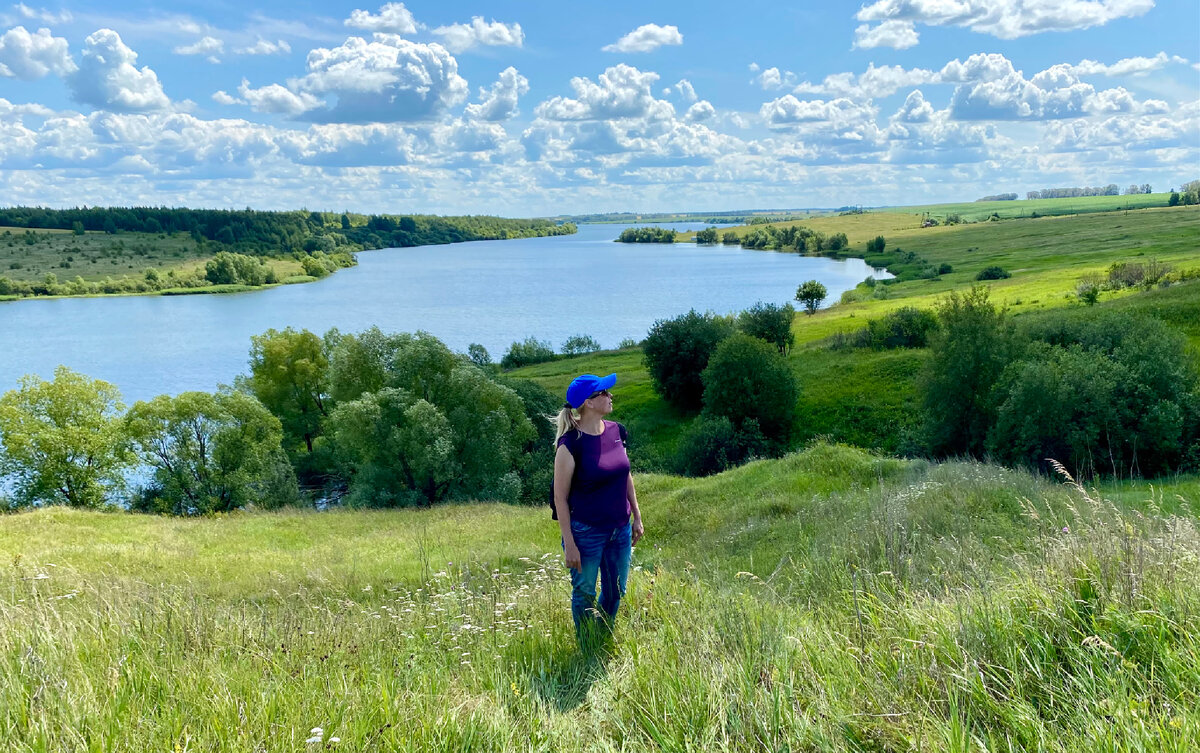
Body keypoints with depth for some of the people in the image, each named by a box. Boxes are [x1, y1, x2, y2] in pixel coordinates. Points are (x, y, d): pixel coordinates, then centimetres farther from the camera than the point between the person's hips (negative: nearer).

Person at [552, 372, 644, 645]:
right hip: (586, 533, -6)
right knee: (584, 595, 10)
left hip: (619, 530, 6)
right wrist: (569, 544, -14)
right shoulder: (571, 443, -18)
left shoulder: (616, 431, 0)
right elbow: (560, 497, -14)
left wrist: (637, 517, 15)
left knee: (615, 591, 18)